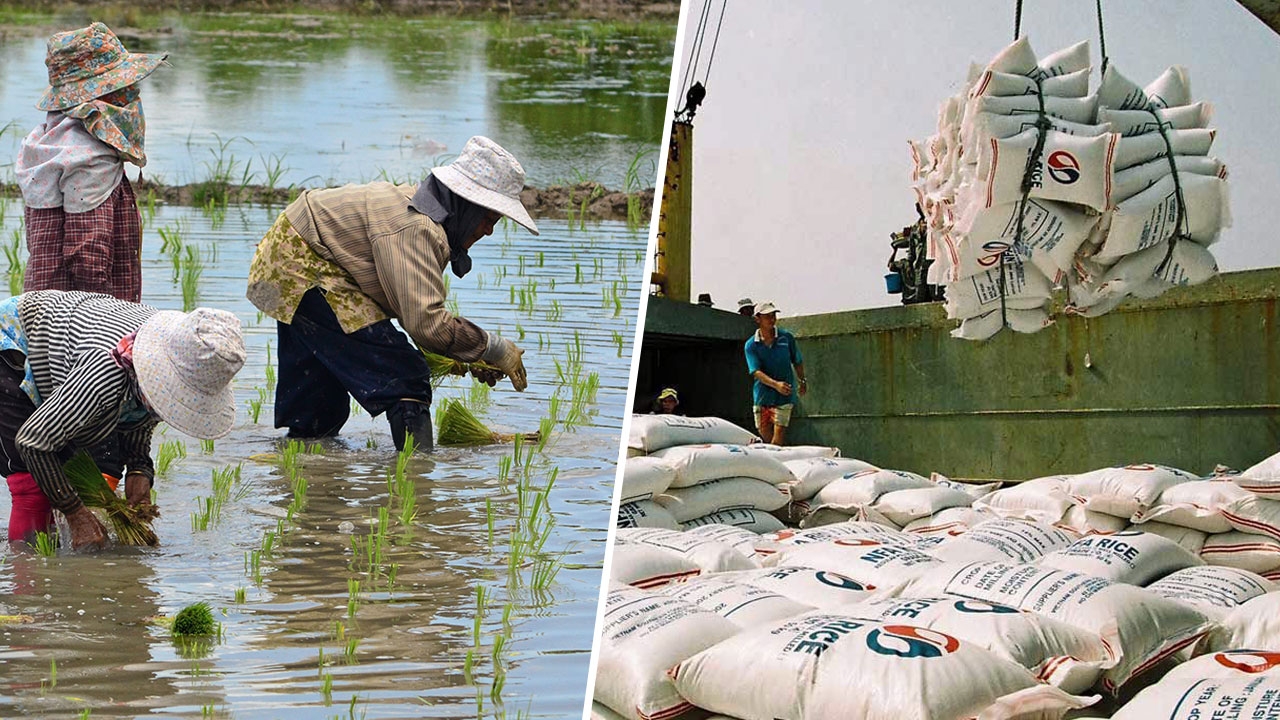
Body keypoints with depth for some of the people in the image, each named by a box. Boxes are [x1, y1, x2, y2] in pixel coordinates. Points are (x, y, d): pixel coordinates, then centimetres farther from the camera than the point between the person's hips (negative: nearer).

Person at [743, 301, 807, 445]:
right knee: (765, 432, 7)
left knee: (779, 431, -11)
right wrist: (776, 384, -31)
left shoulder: (786, 337, -2)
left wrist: (802, 381, 24)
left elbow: (797, 362, 13)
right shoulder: (751, 345, -5)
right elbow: (756, 371, -16)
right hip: (762, 394, 1)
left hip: (783, 396, -1)